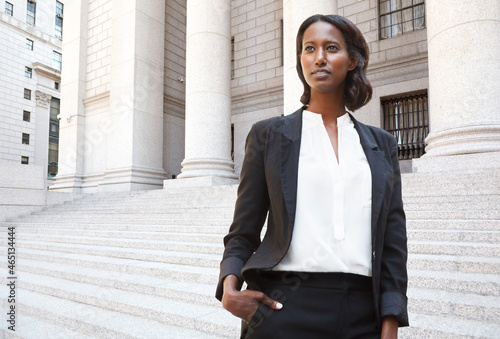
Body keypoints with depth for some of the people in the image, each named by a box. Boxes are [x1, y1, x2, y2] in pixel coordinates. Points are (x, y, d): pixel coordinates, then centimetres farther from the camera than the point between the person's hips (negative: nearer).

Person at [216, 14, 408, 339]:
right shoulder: (268, 135, 3)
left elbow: (393, 242, 6)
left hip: (364, 313, 3)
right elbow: (244, 232, 4)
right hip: (286, 311, -2)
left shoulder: (382, 145, 9)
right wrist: (230, 287, -14)